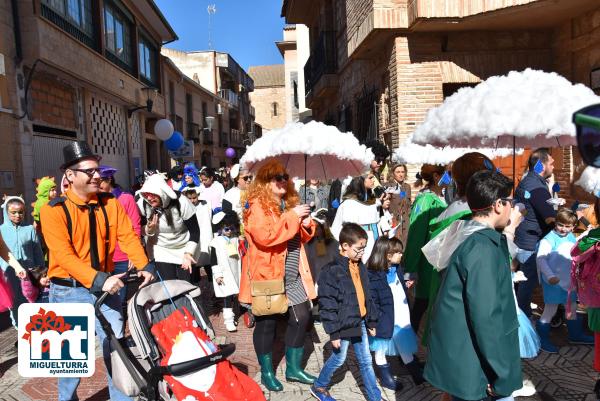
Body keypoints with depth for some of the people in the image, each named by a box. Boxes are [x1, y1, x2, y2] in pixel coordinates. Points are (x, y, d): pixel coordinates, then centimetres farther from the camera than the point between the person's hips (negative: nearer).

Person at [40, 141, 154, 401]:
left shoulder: (110, 204, 1)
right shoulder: (54, 211, -12)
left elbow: (128, 237, -7)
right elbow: (64, 255, -21)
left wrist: (144, 266, -23)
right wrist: (98, 279, -32)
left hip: (105, 287, 3)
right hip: (68, 292, -3)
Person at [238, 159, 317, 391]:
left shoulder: (290, 201, 11)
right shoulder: (258, 206, -12)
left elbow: (300, 238, 21)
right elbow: (264, 235, -28)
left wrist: (306, 224, -2)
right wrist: (292, 216, -24)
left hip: (293, 276, 7)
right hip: (267, 275, -7)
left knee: (302, 317, 9)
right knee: (267, 323, 6)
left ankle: (293, 368, 27)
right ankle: (267, 372, 25)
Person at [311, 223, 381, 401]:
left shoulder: (360, 267, 5)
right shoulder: (332, 271, -20)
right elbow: (327, 303, -19)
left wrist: (372, 321, 15)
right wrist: (334, 332, -17)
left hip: (360, 322, 6)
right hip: (343, 325, -6)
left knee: (366, 361, 13)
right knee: (338, 359, 11)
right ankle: (319, 387, 34)